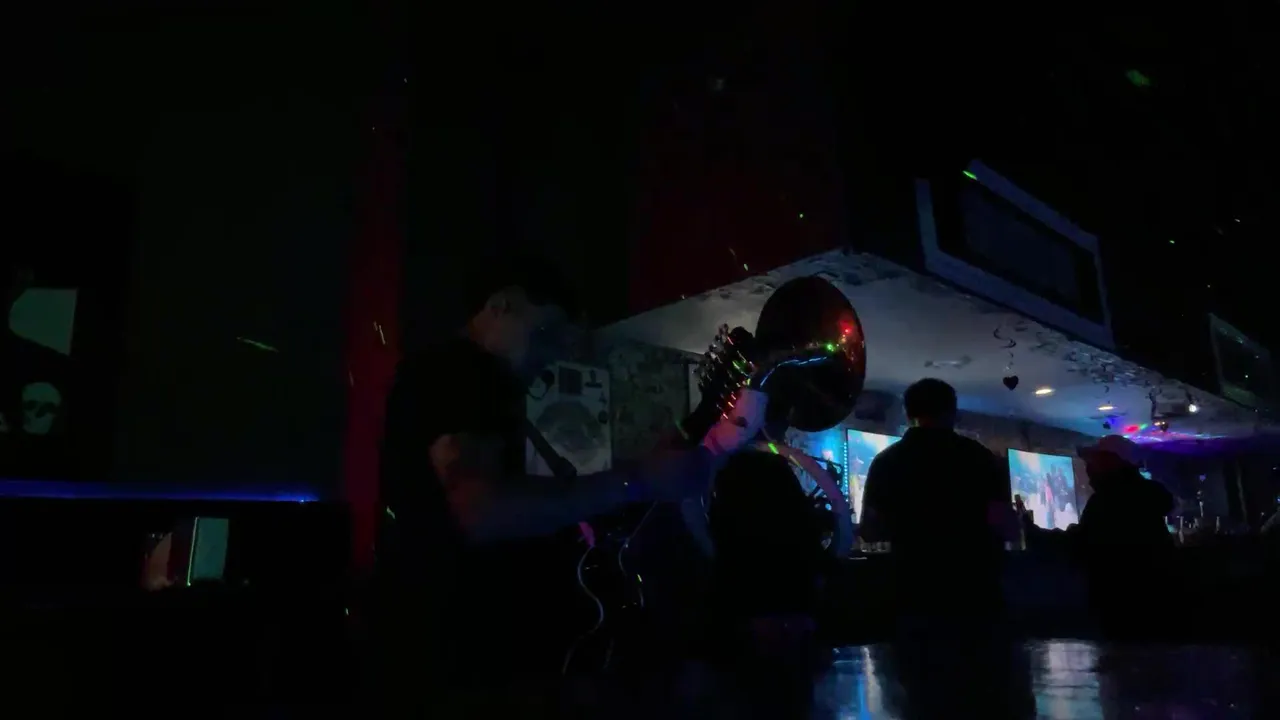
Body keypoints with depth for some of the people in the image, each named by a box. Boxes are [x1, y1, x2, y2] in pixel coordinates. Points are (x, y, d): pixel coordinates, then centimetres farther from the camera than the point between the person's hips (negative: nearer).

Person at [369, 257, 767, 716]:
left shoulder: (450, 378, 19)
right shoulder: (460, 373, -14)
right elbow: (482, 513, -30)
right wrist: (640, 482, -27)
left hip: (466, 653, 10)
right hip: (464, 662, -10)